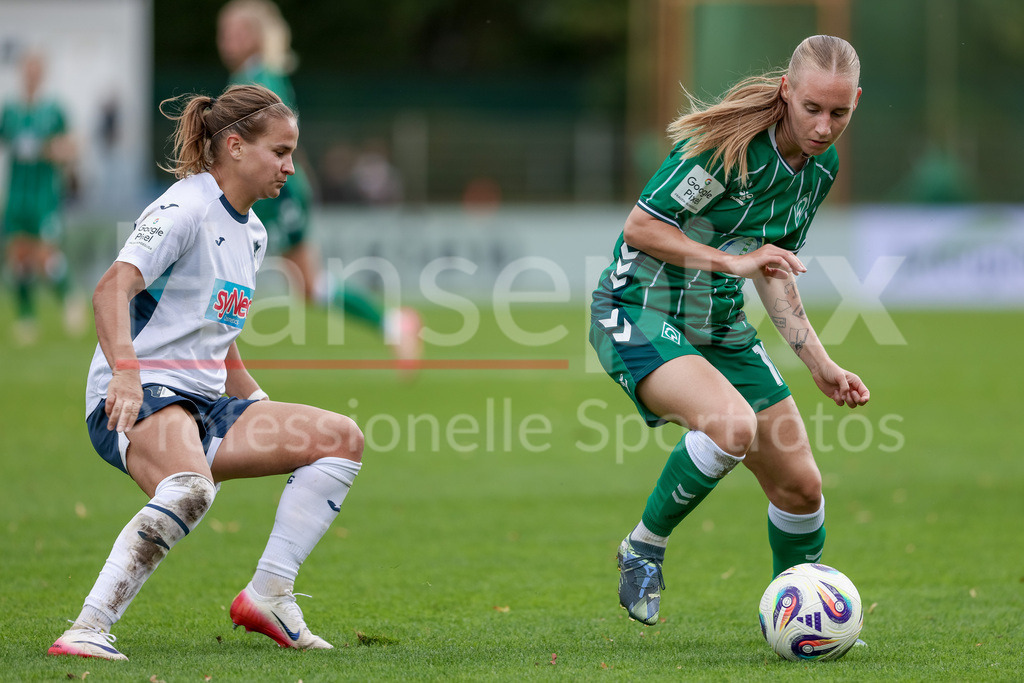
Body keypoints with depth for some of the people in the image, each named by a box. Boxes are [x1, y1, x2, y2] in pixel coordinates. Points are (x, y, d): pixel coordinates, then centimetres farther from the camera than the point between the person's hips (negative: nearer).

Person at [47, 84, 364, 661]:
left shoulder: (252, 233, 19)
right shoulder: (185, 209, -10)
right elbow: (113, 290, -25)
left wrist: (266, 414, 23)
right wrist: (125, 371, -40)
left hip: (204, 404, 9)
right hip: (134, 401, -9)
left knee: (343, 439, 3)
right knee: (191, 486, -40)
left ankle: (269, 596, 1)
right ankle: (89, 629, -40)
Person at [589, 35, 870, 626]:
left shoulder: (821, 166, 2)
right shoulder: (730, 144, -23)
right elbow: (640, 227, -19)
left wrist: (821, 364, 10)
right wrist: (733, 261, -25)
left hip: (721, 327, 8)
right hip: (639, 315, -8)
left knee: (800, 487, 4)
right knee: (732, 425, -34)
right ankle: (644, 548, -10)